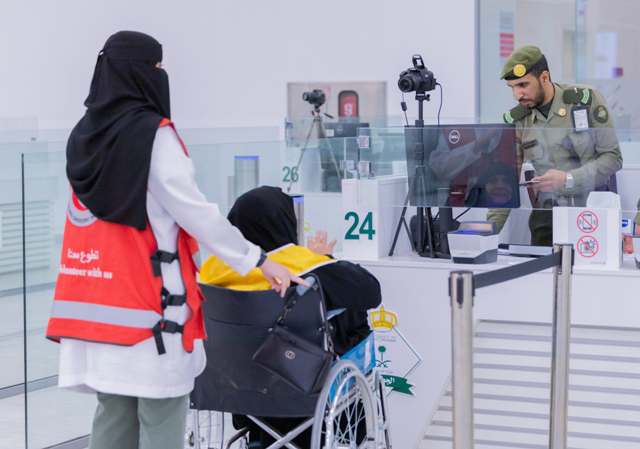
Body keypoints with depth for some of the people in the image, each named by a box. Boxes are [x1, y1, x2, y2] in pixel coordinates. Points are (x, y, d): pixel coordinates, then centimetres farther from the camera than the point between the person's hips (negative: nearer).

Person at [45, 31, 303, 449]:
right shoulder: (154, 133, -11)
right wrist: (258, 261, -3)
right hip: (149, 296, -7)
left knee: (114, 411, 11)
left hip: (97, 297, 7)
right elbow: (194, 210, -10)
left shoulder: (85, 134, 10)